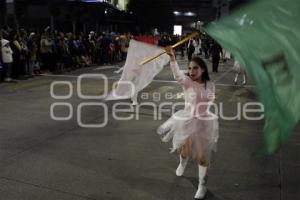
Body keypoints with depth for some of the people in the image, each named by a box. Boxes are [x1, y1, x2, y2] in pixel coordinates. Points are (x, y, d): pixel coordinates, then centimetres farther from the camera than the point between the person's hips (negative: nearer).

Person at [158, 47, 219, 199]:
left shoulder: (210, 85, -4)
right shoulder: (187, 82, -13)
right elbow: (177, 74, -36)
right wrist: (172, 57, -51)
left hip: (204, 122, 1)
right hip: (187, 121, -1)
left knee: (202, 155, 7)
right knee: (184, 149, 19)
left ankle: (201, 185, 27)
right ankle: (182, 164, 57)